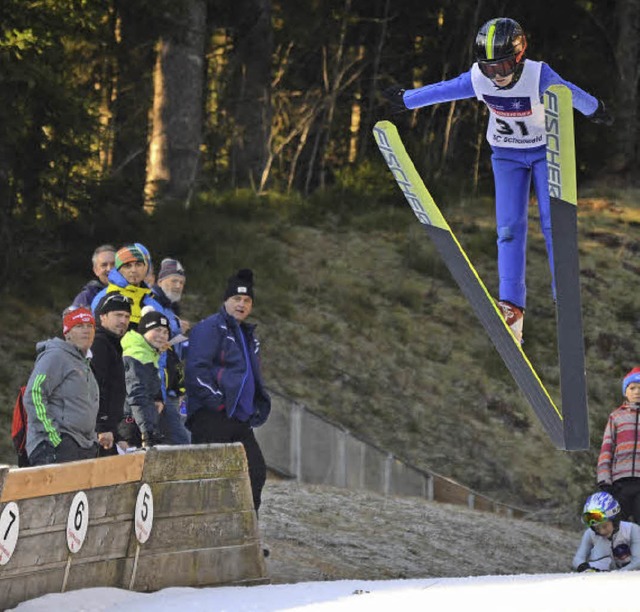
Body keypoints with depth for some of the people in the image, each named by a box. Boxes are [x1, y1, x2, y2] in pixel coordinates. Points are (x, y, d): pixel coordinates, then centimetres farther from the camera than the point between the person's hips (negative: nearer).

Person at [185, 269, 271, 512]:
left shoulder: (247, 335, 23)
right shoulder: (210, 328, -6)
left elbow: (254, 378, 32)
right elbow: (196, 370, -17)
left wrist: (258, 409, 17)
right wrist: (216, 401, -18)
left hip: (240, 420, 9)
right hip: (211, 419, -9)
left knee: (256, 473, 5)